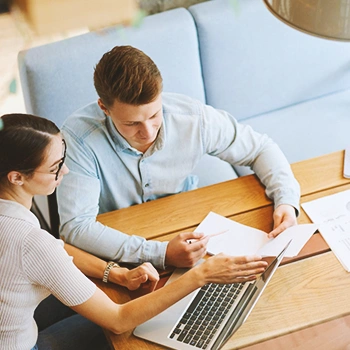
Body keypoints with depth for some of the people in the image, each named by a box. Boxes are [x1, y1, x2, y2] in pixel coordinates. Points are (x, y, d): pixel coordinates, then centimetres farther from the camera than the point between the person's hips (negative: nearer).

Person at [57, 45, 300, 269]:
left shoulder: (191, 117, -16)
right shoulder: (79, 138, -26)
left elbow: (261, 148, 0)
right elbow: (75, 226, -30)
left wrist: (287, 201, -18)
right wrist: (160, 254, -38)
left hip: (187, 231, 4)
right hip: (119, 251, -3)